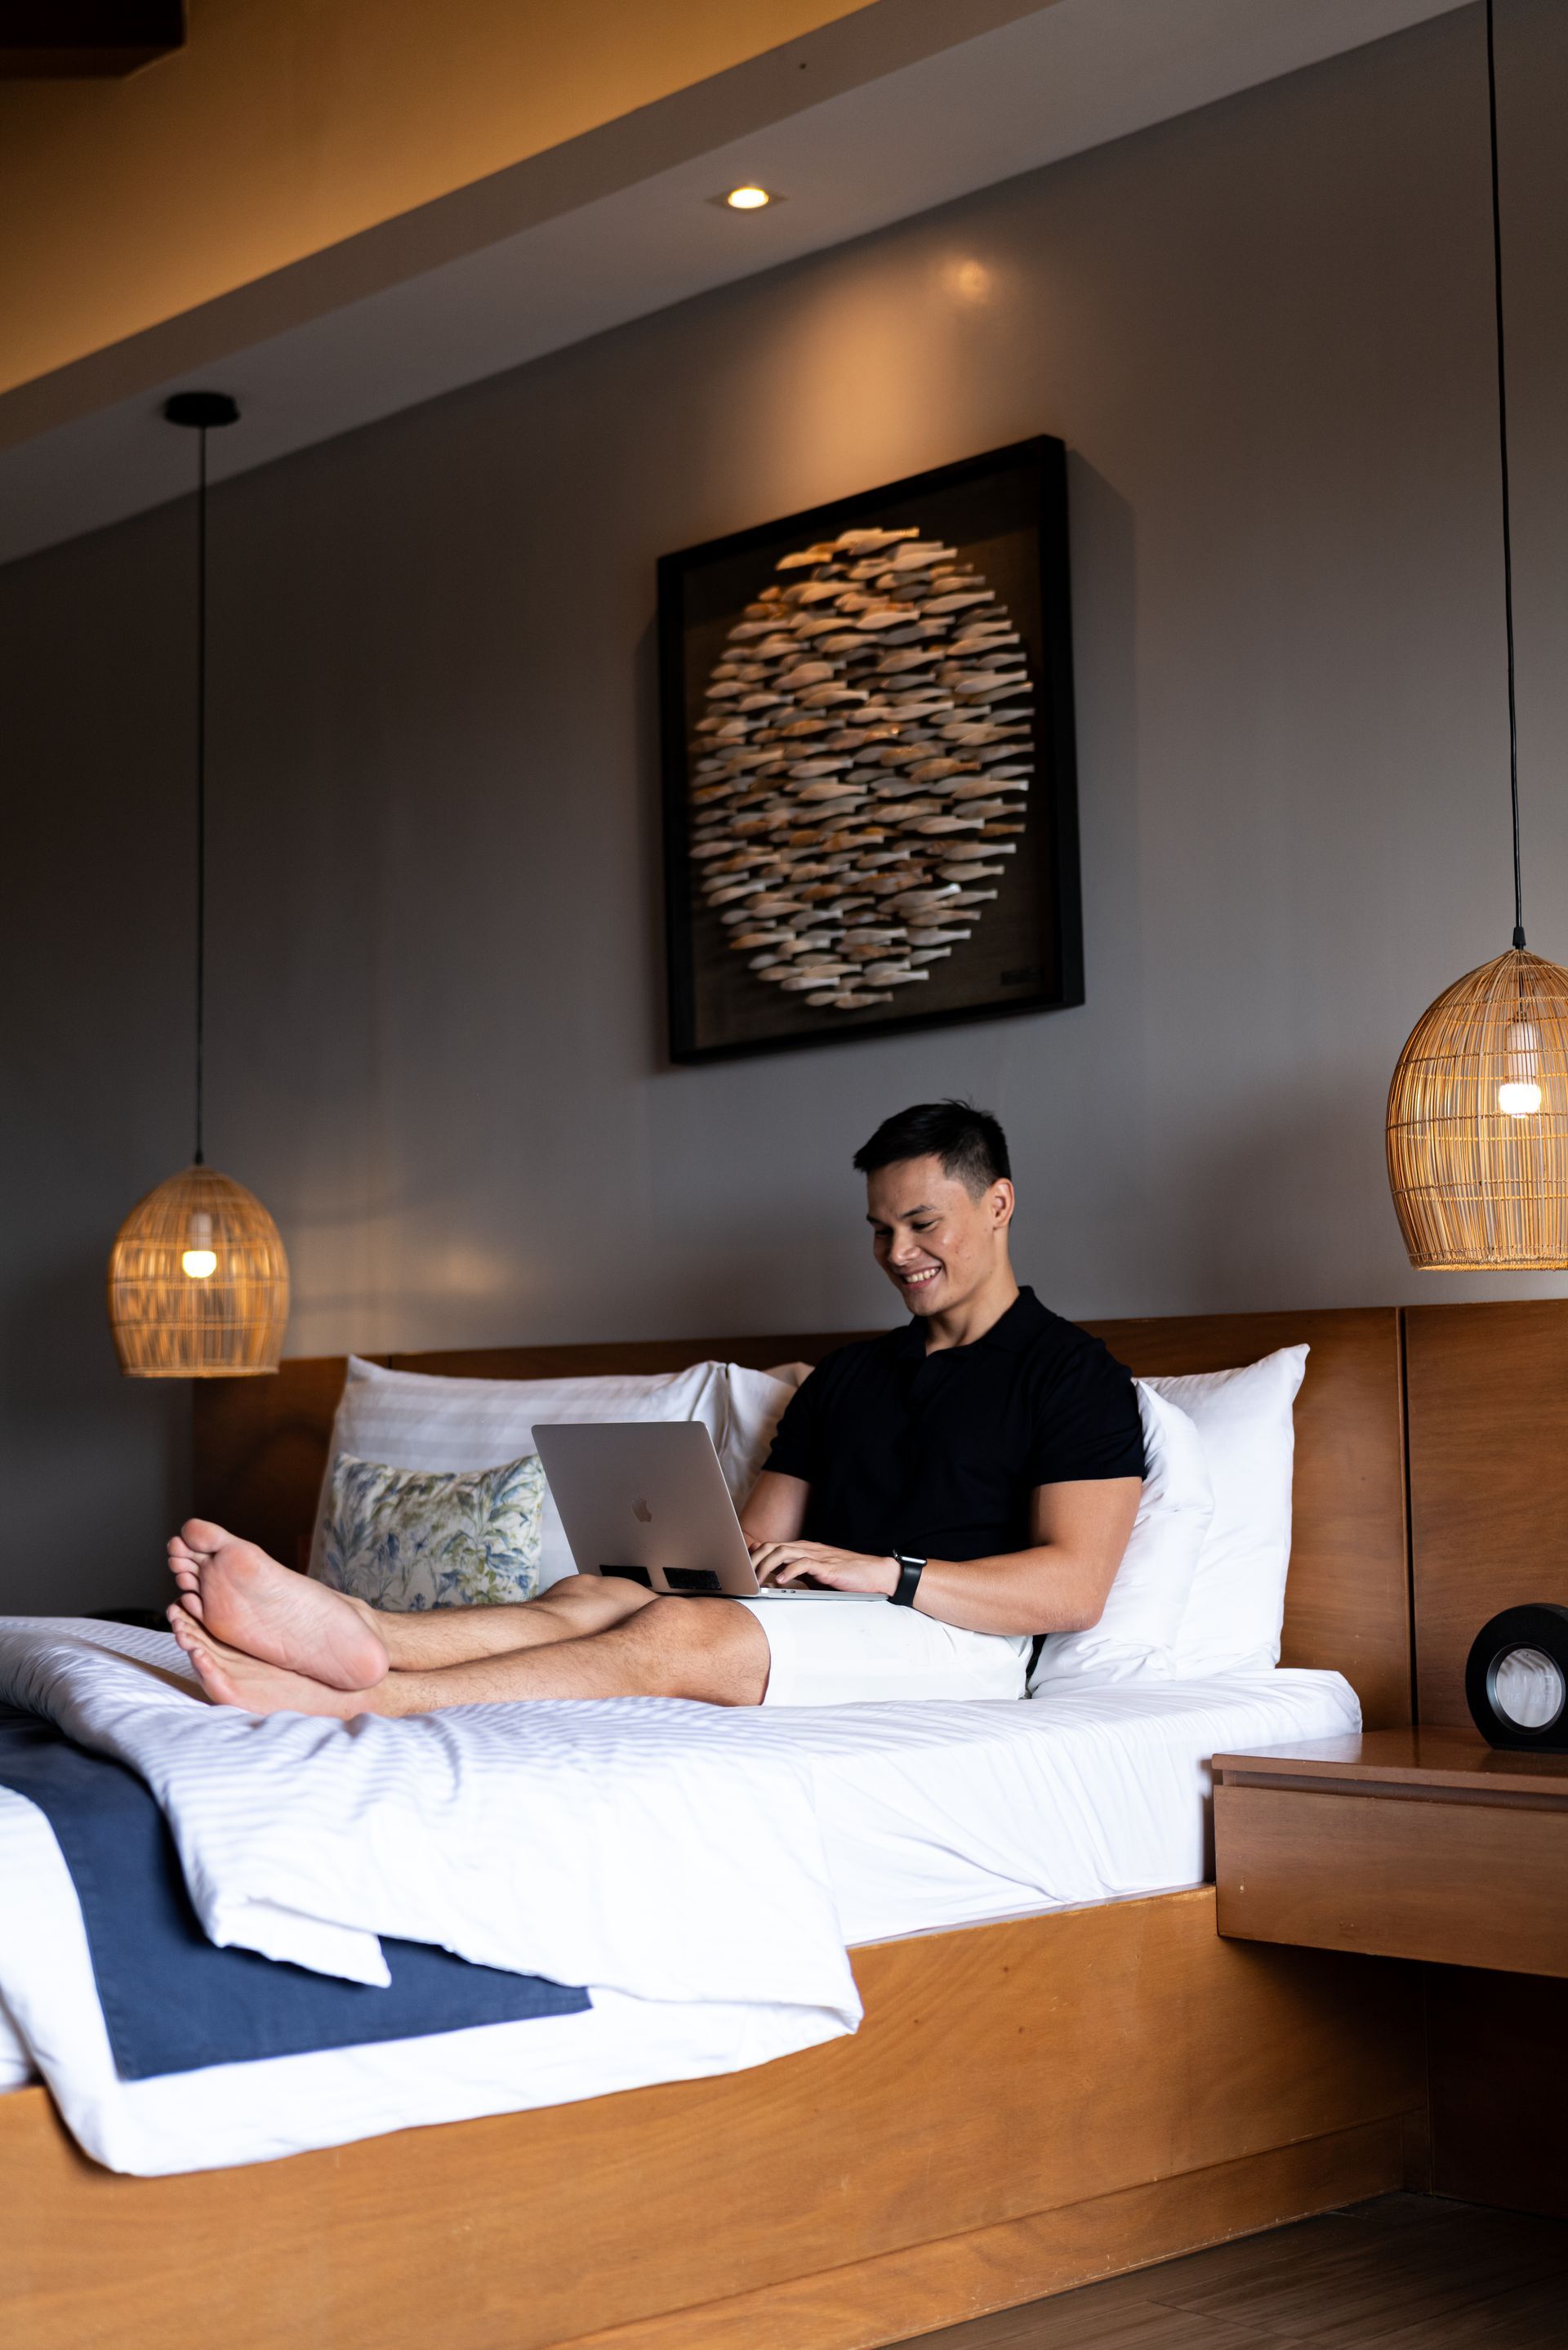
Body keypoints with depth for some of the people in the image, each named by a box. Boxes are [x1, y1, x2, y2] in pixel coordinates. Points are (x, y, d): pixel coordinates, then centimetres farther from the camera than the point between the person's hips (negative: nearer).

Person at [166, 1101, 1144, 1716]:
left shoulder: (1074, 1375, 5)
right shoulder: (846, 1376, 27)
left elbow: (1073, 1587, -8)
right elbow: (757, 1547, 20)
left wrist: (887, 1573, -17)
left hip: (953, 1640, -7)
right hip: (813, 1629, 7)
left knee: (679, 1634, -32)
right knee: (590, 1595, -23)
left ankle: (337, 1699, -46)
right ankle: (353, 1632, -50)